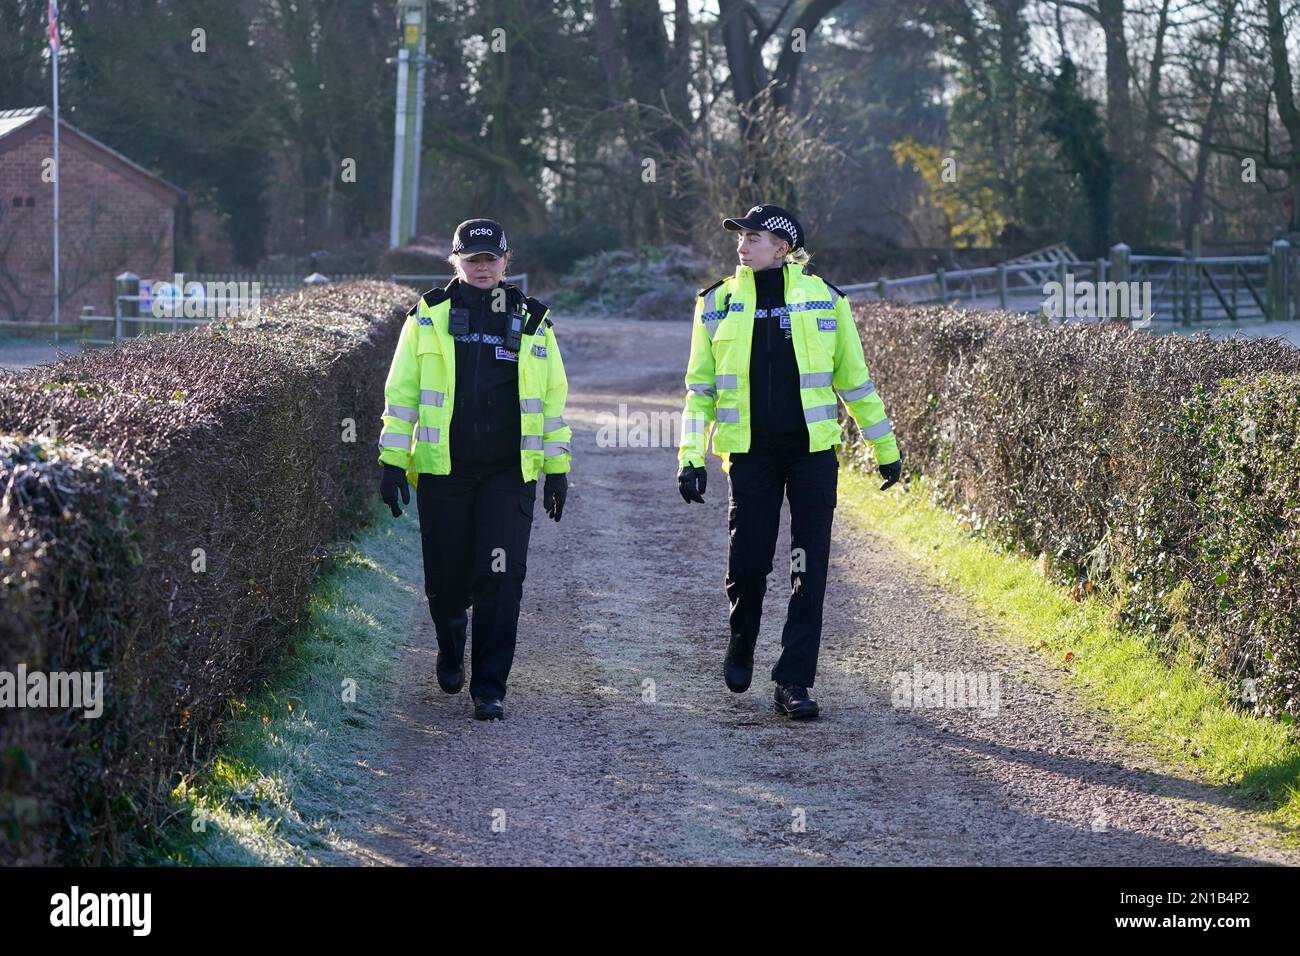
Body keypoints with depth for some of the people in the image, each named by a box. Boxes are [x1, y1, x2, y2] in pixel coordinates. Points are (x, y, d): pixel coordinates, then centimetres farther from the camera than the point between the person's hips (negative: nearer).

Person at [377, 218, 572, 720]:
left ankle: (490, 688, -2)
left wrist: (557, 469, 9)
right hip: (442, 470, 0)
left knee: (501, 580, -9)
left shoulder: (532, 322, 7)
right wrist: (393, 462, 0)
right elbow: (401, 392, 5)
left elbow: (553, 398, 11)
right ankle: (451, 653, 38)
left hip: (508, 473, 0)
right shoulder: (428, 317, 4)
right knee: (446, 579, 8)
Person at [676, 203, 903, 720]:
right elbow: (700, 387, 8)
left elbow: (854, 379, 9)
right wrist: (691, 457, -1)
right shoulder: (717, 303, 4)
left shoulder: (823, 298, 2)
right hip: (751, 451, 1)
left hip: (812, 450, -1)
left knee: (809, 571, -4)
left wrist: (886, 449, 12)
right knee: (747, 564, 1)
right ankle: (741, 643, 32)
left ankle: (793, 682, 2)